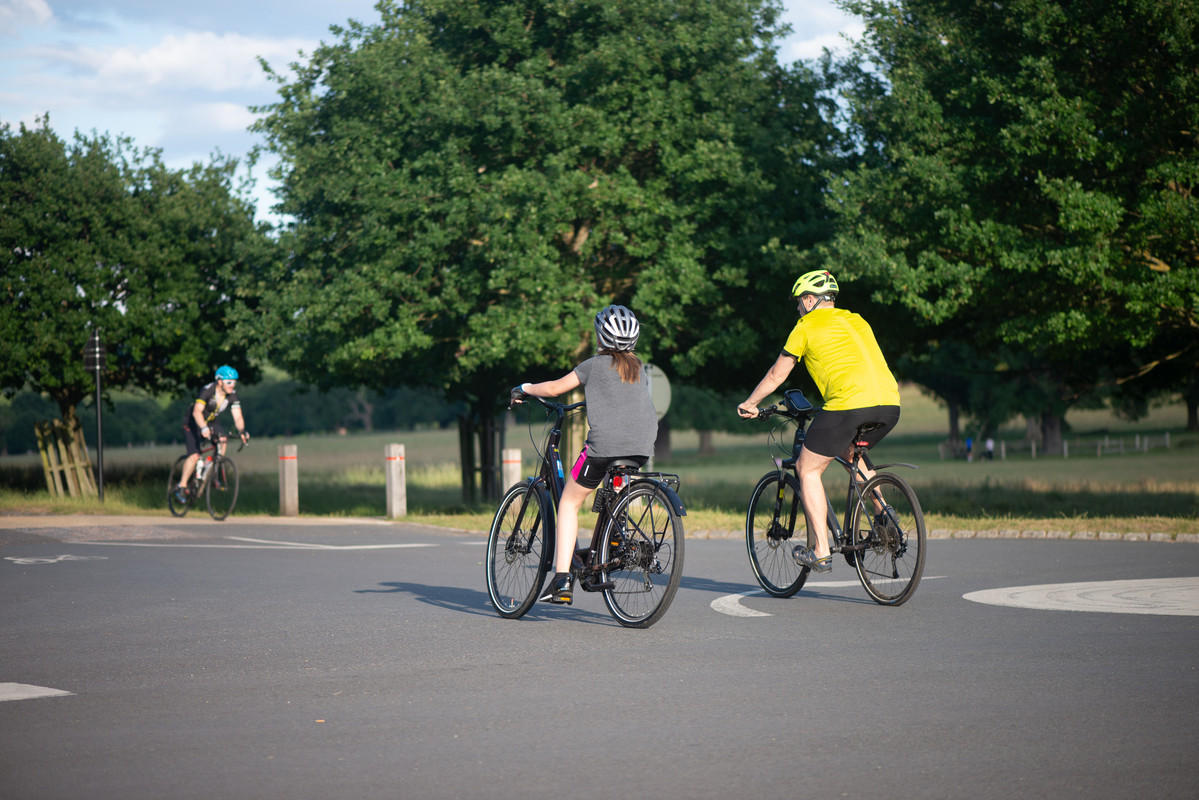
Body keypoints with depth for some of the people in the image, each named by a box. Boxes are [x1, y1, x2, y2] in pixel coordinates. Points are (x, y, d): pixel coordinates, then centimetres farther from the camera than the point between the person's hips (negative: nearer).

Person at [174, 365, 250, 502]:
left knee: (222, 440, -25)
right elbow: (197, 411, -40)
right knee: (194, 456, -19)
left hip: (212, 422, 5)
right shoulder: (207, 390, -29)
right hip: (193, 423, -5)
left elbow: (237, 416, -16)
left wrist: (241, 431, -36)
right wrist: (204, 428, -56)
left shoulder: (232, 395, -13)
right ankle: (181, 486, -3)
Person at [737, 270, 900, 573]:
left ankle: (821, 552, 3)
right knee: (849, 450, 34)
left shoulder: (807, 326, 10)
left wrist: (750, 404, 34)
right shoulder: (856, 321, 27)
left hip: (849, 404, -7)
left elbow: (776, 375, 18)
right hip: (890, 403, 7)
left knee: (808, 469, 9)